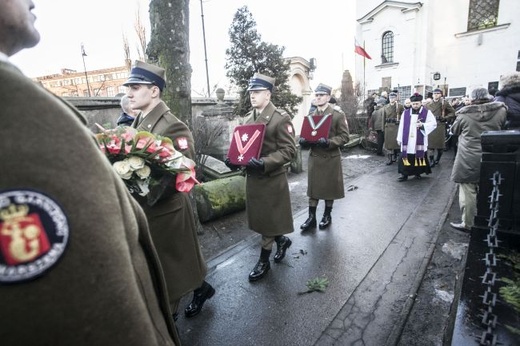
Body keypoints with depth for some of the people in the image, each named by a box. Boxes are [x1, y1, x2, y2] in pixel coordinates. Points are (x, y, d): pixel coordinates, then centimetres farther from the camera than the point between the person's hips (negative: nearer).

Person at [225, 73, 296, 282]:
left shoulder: (281, 118, -12)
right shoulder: (247, 118, 9)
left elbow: (289, 150, -17)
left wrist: (264, 163, -29)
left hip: (272, 178, -7)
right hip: (252, 177, 7)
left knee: (268, 218, 6)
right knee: (259, 217, 17)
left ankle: (264, 261, 24)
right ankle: (282, 240, 43)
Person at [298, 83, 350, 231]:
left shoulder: (338, 114, -6)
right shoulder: (311, 115, 10)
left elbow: (344, 137, -10)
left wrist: (328, 142, -26)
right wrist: (304, 140, -10)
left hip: (331, 158, -4)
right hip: (314, 157, 4)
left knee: (330, 187, 9)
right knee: (313, 187, 7)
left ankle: (327, 215, 26)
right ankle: (311, 217, 17)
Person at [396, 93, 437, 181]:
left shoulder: (427, 112, 1)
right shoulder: (405, 113, 6)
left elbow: (433, 124, -2)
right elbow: (401, 126, 7)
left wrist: (422, 125, -19)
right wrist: (399, 138, 5)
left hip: (420, 141, -1)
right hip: (407, 141, 1)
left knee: (419, 156, 7)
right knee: (406, 157, -1)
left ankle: (418, 173, 23)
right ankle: (404, 174, 5)